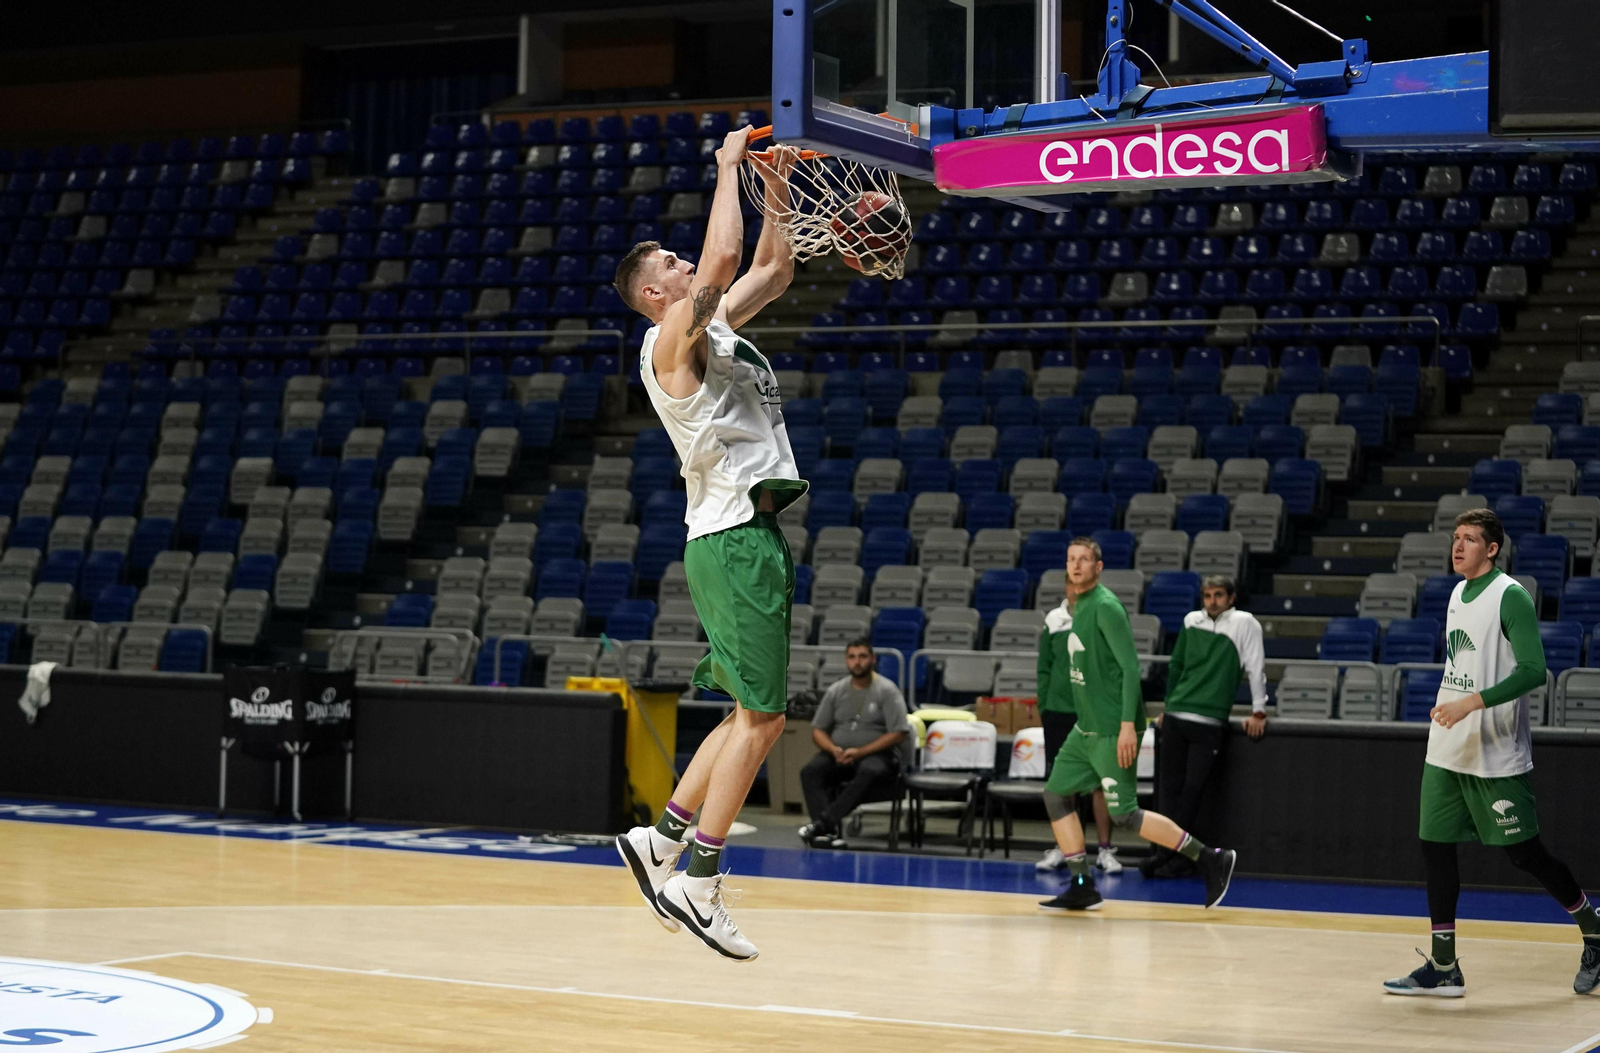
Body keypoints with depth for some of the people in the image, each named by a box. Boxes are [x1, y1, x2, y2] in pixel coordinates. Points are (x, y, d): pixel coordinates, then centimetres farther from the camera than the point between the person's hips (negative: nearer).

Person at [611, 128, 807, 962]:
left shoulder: (714, 329, 18)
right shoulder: (672, 339, -8)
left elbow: (771, 270, 28)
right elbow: (724, 258, -22)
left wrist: (776, 190, 15)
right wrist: (727, 166, -10)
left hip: (751, 538, 9)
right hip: (732, 539, -9)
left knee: (756, 715, 13)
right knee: (760, 718, -9)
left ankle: (659, 844, 17)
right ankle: (698, 886, -7)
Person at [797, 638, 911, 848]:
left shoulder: (887, 691, -1)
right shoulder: (835, 690, 12)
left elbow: (897, 734, -8)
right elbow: (817, 730, 14)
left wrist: (860, 752, -16)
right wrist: (834, 750, -9)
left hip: (876, 755, -4)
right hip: (839, 755, 4)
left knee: (868, 772, -39)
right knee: (810, 771, -26)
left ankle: (823, 822, -46)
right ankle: (827, 831, -40)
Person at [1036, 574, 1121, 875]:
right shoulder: (1054, 622, 7)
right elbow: (1044, 669, 10)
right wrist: (1044, 707, 3)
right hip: (1059, 712, 2)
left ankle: (1105, 850, 4)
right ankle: (1060, 849, 11)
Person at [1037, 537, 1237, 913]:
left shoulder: (1105, 606, -14)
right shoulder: (1080, 607, 13)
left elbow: (1130, 668, -19)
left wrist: (1127, 725, -24)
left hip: (1111, 730, -9)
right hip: (1086, 728, 9)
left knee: (1125, 815, -9)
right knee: (1055, 795, 6)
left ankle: (1210, 859, -1)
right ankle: (1082, 888, 10)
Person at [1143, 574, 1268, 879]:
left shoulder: (1244, 623, -2)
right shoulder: (1192, 621, 11)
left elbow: (1256, 668, -3)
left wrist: (1258, 711, -5)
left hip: (1210, 723, -4)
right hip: (1175, 717, 4)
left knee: (1193, 788, -6)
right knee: (1169, 786, 2)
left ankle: (1169, 850, -2)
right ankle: (1167, 852, 4)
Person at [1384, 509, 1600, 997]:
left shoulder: (1511, 596, -13)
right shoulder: (1457, 595, 13)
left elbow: (1533, 670, -21)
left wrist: (1474, 702, -27)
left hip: (1495, 756, -8)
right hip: (1446, 752, 8)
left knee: (1525, 854, -1)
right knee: (1435, 846, 2)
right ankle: (1443, 967, 7)